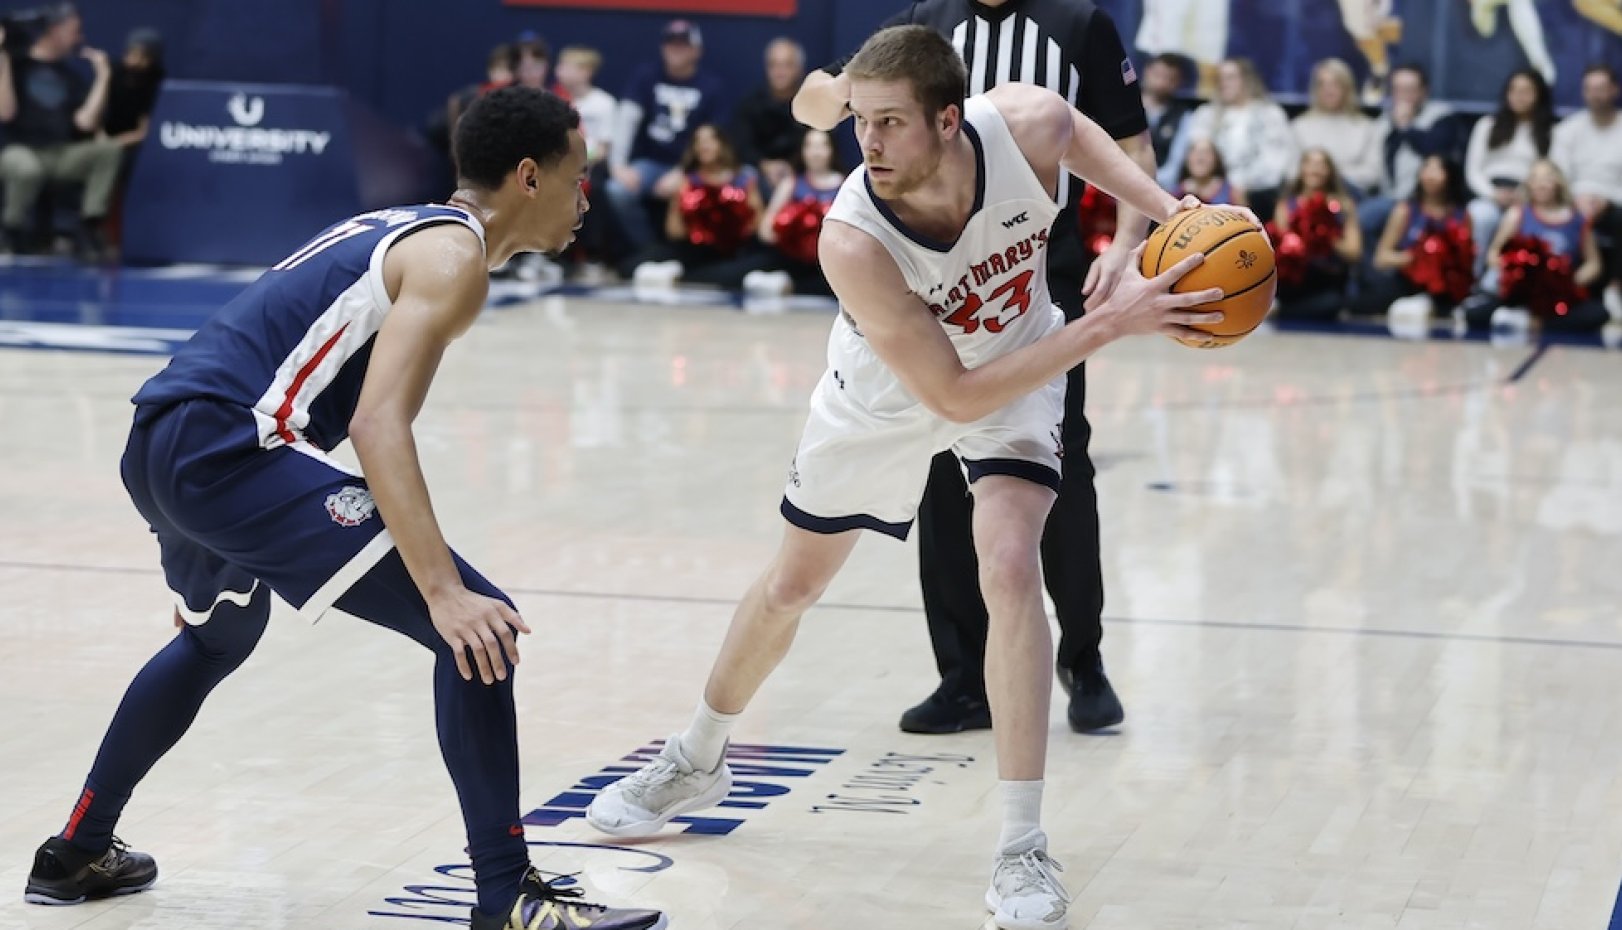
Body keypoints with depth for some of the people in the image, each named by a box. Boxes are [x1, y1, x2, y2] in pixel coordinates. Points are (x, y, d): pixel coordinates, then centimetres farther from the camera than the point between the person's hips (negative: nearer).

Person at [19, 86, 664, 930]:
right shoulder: (453, 254, -7)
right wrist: (443, 591, -29)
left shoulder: (407, 231, 22)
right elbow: (377, 425, -22)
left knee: (217, 638, 38)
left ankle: (77, 854, 48)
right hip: (225, 447, -10)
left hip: (158, 445, 11)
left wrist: (205, 542, 36)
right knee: (481, 632, -12)